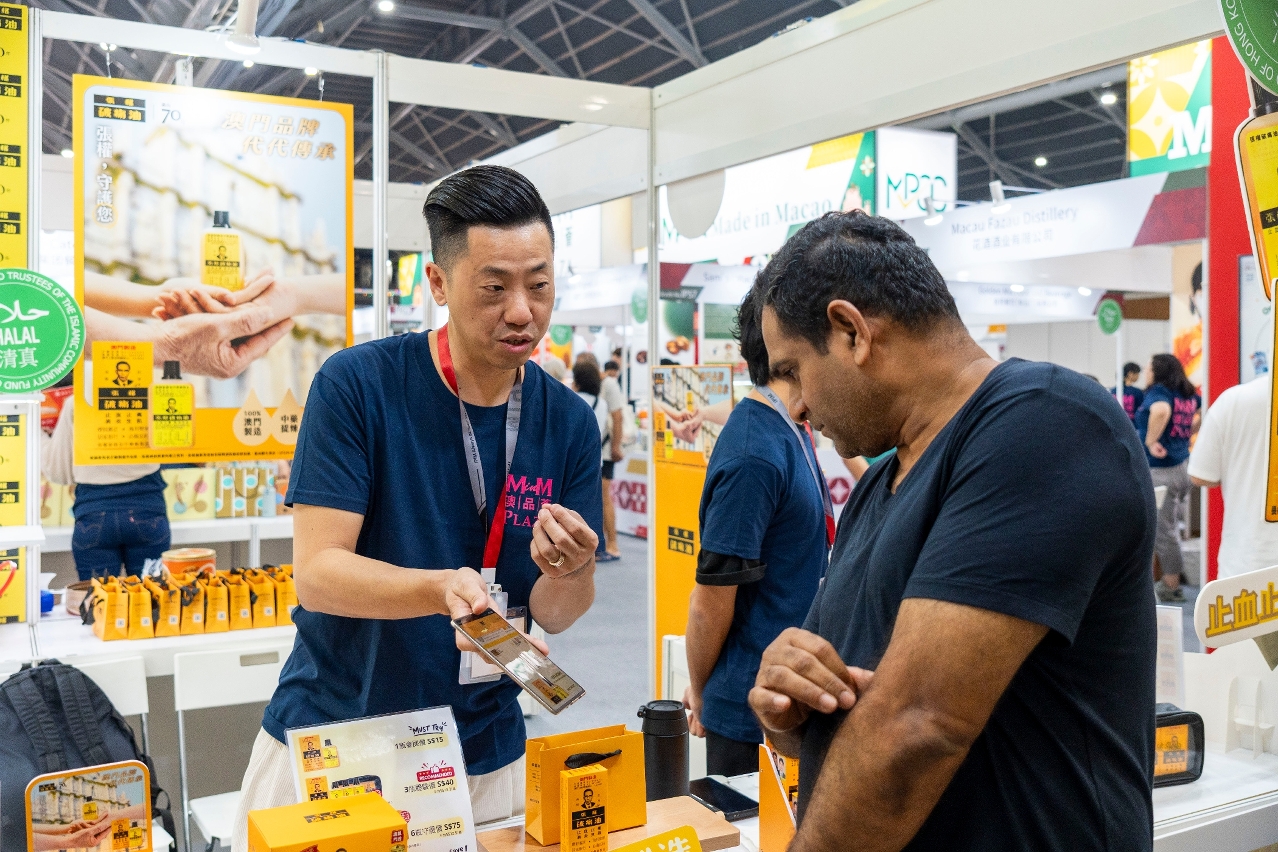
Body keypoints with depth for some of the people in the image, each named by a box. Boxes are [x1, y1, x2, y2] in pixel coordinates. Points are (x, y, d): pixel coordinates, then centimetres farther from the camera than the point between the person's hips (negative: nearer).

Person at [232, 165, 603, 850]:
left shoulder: (569, 422, -5)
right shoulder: (357, 383, -14)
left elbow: (552, 615, -3)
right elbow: (316, 572, -18)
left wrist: (569, 570, -26)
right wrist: (443, 589, -35)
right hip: (325, 741, -2)